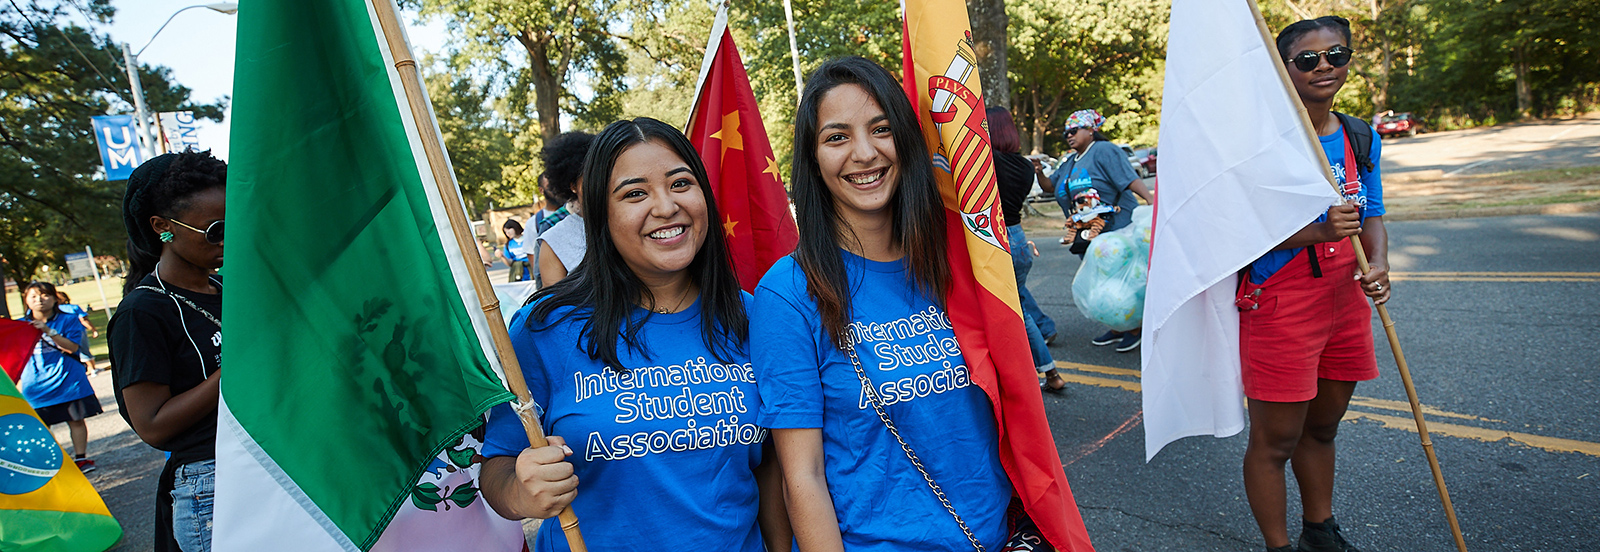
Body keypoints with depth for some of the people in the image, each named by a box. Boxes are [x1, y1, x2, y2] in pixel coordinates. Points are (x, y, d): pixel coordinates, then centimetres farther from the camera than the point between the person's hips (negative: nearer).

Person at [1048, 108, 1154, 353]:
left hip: (1117, 228, -8)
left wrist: (1150, 199, -33)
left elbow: (1129, 178, -20)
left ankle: (1135, 329, 12)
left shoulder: (1103, 151, -9)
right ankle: (1117, 328, 23)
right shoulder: (1068, 163, 16)